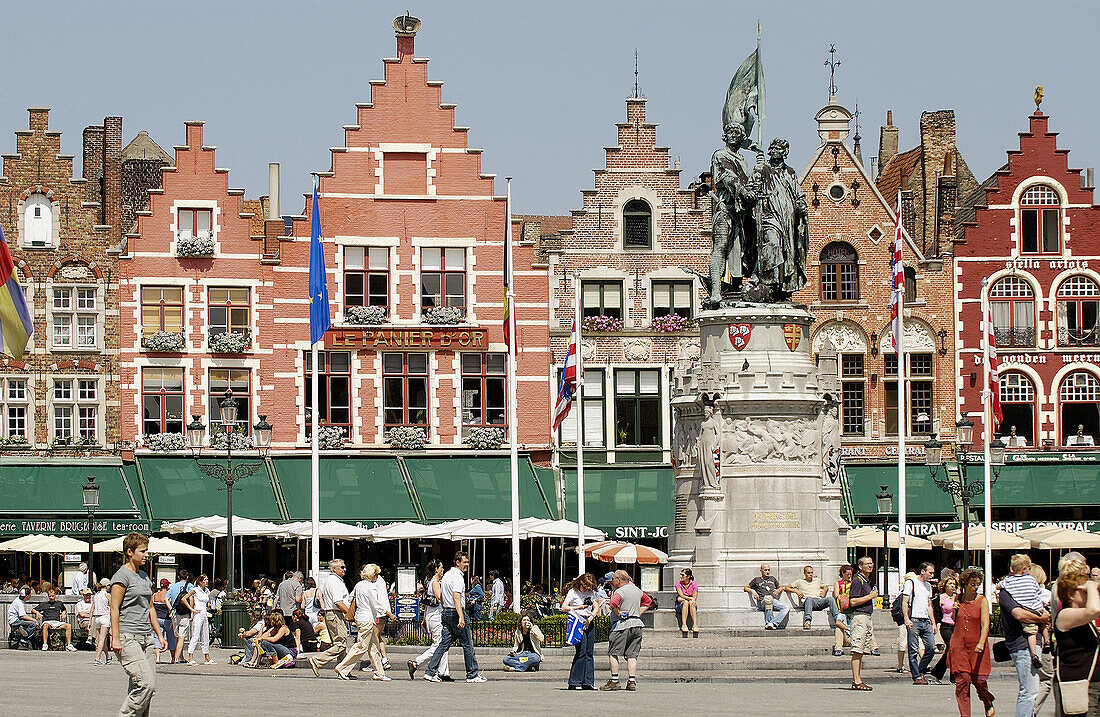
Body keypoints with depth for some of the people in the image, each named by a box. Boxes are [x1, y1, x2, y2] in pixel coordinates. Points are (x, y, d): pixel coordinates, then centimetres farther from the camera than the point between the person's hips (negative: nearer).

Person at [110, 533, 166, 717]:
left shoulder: (144, 577, 20)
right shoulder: (122, 576, -6)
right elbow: (114, 608, -9)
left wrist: (159, 634, 23)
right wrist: (115, 638, -15)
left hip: (143, 639, 9)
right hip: (127, 639, -9)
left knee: (138, 687, 6)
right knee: (147, 683, -18)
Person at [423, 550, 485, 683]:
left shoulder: (447, 575, 16)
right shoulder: (458, 577, -14)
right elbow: (456, 597, -25)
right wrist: (461, 617, -32)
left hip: (446, 612, 9)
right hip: (456, 612, -9)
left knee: (445, 643, 7)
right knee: (467, 644, -1)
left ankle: (430, 672, 2)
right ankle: (472, 674, 3)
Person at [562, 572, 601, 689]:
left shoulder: (591, 593, 14)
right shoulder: (573, 592, -2)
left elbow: (596, 607, 10)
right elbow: (564, 608, -8)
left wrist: (591, 618, -8)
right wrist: (578, 607, -20)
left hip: (589, 623, 6)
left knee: (589, 653, 2)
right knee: (581, 652, -14)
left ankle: (588, 682, 5)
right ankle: (574, 682, -11)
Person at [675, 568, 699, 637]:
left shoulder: (694, 585, -1)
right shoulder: (678, 583, 1)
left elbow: (694, 599, -6)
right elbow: (681, 595, -11)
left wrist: (682, 599, -11)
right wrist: (691, 598, -22)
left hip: (692, 606, 0)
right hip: (680, 606, 0)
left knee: (691, 603, -35)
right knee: (685, 602, -35)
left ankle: (695, 625, -49)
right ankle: (684, 625, -48)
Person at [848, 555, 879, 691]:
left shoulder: (868, 581, 20)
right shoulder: (857, 581, -10)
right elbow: (853, 602, -18)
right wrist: (870, 596, -14)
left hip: (867, 617, 10)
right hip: (859, 617, -10)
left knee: (861, 651, 10)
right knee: (857, 651, -11)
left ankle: (857, 680, 12)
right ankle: (856, 681, -14)